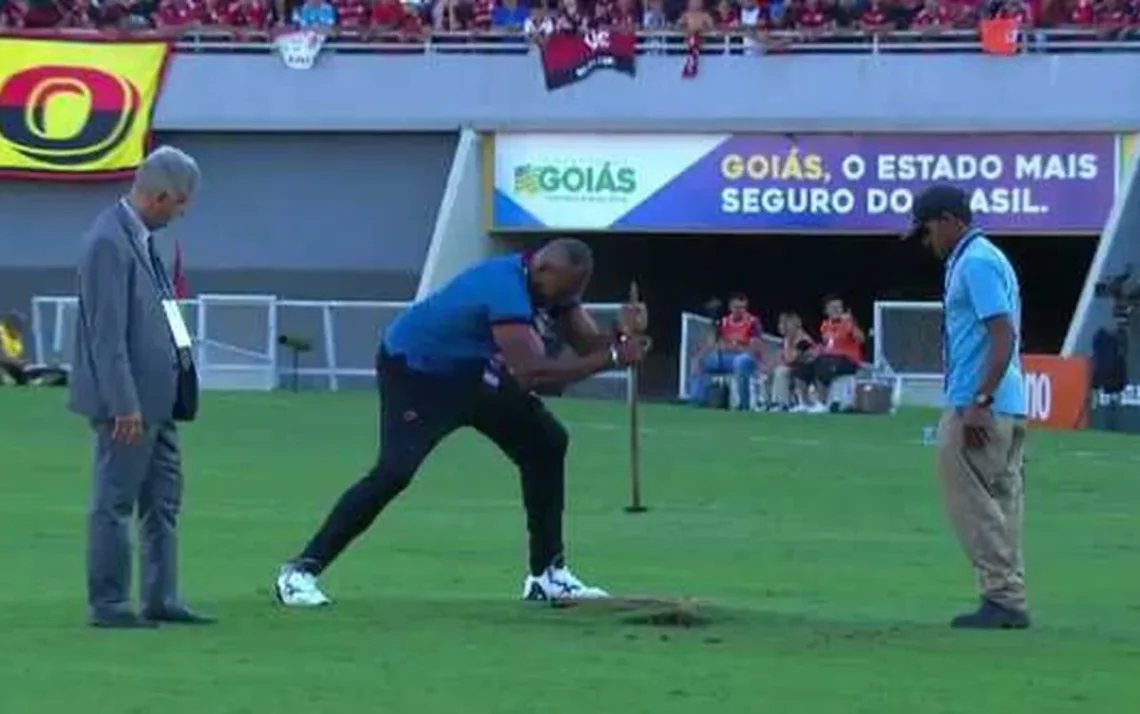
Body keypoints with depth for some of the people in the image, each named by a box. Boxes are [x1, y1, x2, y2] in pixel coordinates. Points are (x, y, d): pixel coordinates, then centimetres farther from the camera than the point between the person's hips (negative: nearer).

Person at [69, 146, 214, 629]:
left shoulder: (140, 237, 11)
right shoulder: (109, 242, -19)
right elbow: (107, 332, -22)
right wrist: (124, 404, -23)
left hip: (155, 397, 10)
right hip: (127, 401, -10)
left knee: (163, 499, 13)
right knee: (115, 503, -2)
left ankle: (160, 599, 18)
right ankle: (107, 604, 4)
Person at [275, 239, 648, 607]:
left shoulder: (551, 280, -7)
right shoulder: (506, 287, -35)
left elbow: (588, 345, -5)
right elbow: (530, 373, -44)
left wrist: (622, 337, -27)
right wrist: (612, 358, -42)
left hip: (470, 370, 9)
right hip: (413, 369, -9)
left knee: (546, 443, 6)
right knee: (395, 470, -26)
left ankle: (547, 575, 13)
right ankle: (300, 572, -21)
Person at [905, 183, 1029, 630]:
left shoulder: (976, 263, -13)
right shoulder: (985, 259, 19)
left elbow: (1003, 336, -21)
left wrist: (980, 402, -25)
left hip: (978, 408, -10)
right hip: (1009, 409, 10)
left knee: (972, 501, -8)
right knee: (1001, 503, 9)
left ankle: (1003, 597, -9)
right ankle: (1009, 600, 10)